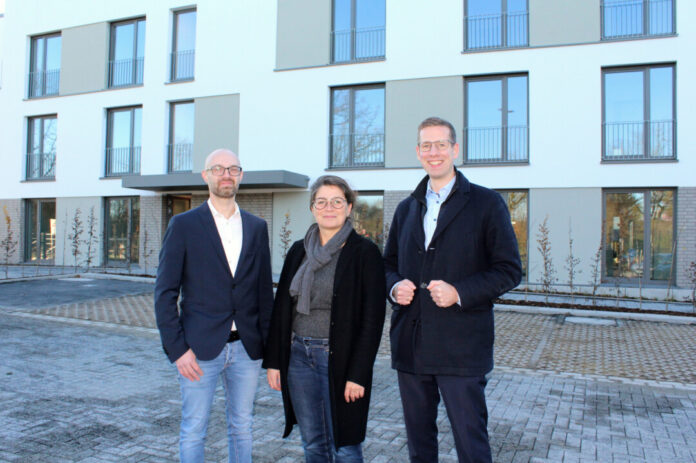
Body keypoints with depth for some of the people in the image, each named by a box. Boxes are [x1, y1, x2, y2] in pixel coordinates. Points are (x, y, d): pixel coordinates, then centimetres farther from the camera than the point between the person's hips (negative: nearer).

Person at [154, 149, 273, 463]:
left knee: (242, 427, 14)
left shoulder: (257, 227, 8)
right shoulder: (184, 225, -2)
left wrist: (268, 344, 5)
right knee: (193, 431, 8)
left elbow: (264, 292, 10)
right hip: (200, 348, -3)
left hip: (246, 348, 3)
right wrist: (177, 349, -10)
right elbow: (165, 293, -4)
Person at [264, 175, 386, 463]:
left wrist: (358, 374, -13)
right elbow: (281, 308, 10)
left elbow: (372, 318, -10)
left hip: (339, 360, -5)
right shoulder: (299, 251, 8)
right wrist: (274, 361, 6)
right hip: (299, 357, 5)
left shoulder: (365, 252, -8)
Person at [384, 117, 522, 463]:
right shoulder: (406, 208, 14)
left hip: (461, 346, -5)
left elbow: (509, 270, -4)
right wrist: (395, 287, -4)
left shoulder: (486, 203, -1)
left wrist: (459, 292, -19)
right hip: (410, 346, 5)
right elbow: (389, 265, 19)